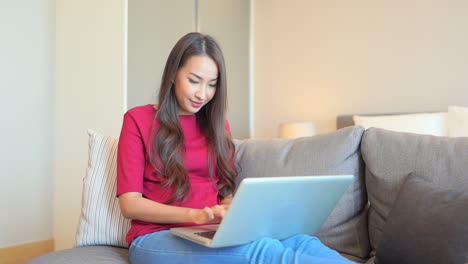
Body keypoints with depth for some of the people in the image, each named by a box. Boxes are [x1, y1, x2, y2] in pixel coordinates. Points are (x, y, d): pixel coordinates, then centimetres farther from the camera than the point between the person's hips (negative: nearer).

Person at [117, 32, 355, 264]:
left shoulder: (217, 125, 16)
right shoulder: (138, 120, 2)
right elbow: (129, 203, -6)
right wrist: (196, 215, -20)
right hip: (157, 237, -4)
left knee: (301, 243, -28)